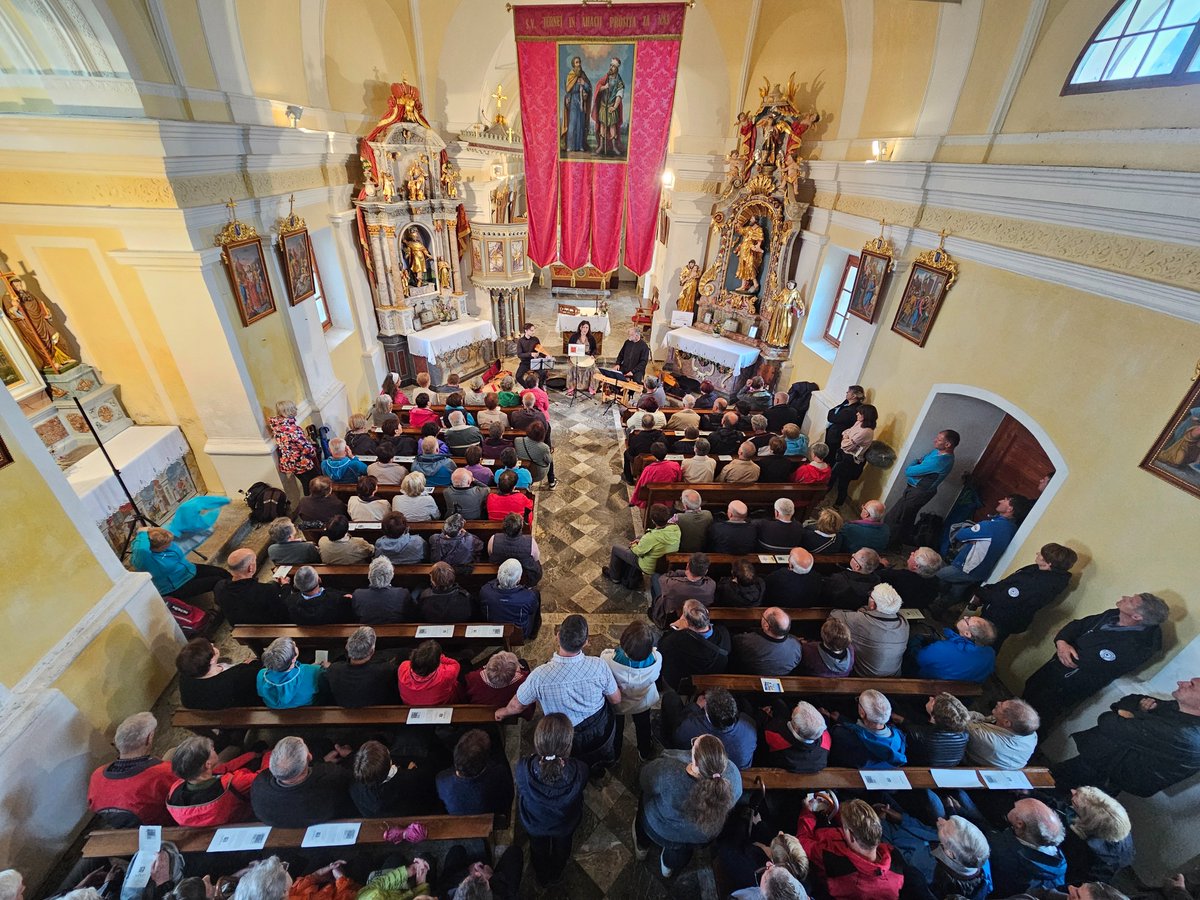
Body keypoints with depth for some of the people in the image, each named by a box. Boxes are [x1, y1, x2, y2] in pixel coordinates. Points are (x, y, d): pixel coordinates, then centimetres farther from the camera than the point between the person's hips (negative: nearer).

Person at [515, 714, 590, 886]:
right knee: (561, 849, 37)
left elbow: (520, 792, -18)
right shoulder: (580, 770, -43)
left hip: (533, 823, 0)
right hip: (565, 825, 0)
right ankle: (556, 876, 66)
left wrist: (536, 757, -10)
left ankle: (542, 878, 65)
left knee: (538, 848, 36)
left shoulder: (523, 768, -43)